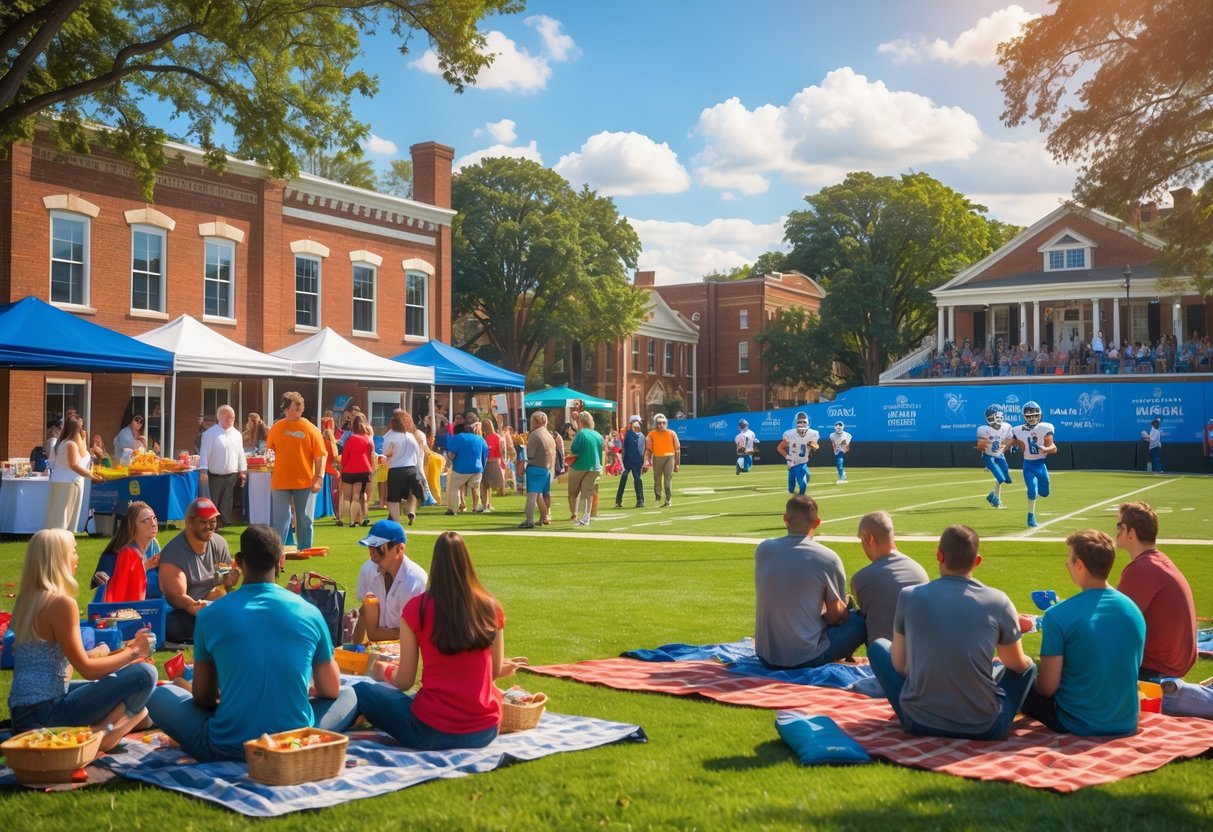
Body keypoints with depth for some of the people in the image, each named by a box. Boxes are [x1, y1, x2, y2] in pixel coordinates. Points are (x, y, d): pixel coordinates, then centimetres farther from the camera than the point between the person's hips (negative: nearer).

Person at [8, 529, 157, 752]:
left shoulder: (27, 600, 11)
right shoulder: (62, 603, -16)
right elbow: (87, 669, -13)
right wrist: (133, 652, 0)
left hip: (23, 711, 9)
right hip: (46, 712, -9)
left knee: (110, 681, 29)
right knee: (144, 673, -14)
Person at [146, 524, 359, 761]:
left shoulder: (210, 615, -2)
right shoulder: (309, 613, -1)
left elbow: (203, 697, 8)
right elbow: (331, 690, 11)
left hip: (226, 749, 0)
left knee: (160, 695, 22)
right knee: (349, 696, 26)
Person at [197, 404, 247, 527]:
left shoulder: (237, 434, 9)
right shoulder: (210, 433, -7)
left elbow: (240, 453, 14)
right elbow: (204, 453, -9)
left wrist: (243, 471, 11)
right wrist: (203, 471, -14)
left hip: (231, 475, 4)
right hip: (215, 475, -4)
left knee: (226, 504, 5)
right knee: (213, 503, -3)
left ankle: (223, 525, 10)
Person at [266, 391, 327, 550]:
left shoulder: (311, 429, -2)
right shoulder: (277, 428, 3)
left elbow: (320, 456, -3)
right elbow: (269, 451, 13)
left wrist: (319, 478, -11)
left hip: (305, 482, -1)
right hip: (280, 481, 1)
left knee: (305, 520, 7)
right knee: (280, 520, 3)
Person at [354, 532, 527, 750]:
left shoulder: (417, 608, -12)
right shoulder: (491, 608, -7)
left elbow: (404, 681, -3)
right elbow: (494, 671, 6)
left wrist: (383, 671, 20)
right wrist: (506, 667, 30)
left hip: (432, 732, 1)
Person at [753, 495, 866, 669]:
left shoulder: (763, 549, -1)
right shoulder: (828, 558, -13)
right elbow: (835, 616, -4)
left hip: (765, 656, 4)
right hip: (806, 658, -4)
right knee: (861, 621, 12)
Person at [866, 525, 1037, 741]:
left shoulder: (909, 596, -6)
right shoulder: (998, 602, -8)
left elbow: (899, 665, 3)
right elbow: (1019, 666, 8)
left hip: (919, 723, 0)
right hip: (984, 728, 1)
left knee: (877, 646, 23)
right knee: (1028, 666, 27)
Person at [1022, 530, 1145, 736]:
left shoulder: (1058, 616, -19)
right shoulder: (1135, 611, -3)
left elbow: (1048, 687, -16)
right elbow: (1133, 669, 11)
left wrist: (1036, 678, 7)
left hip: (1078, 726, -5)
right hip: (1126, 725, 5)